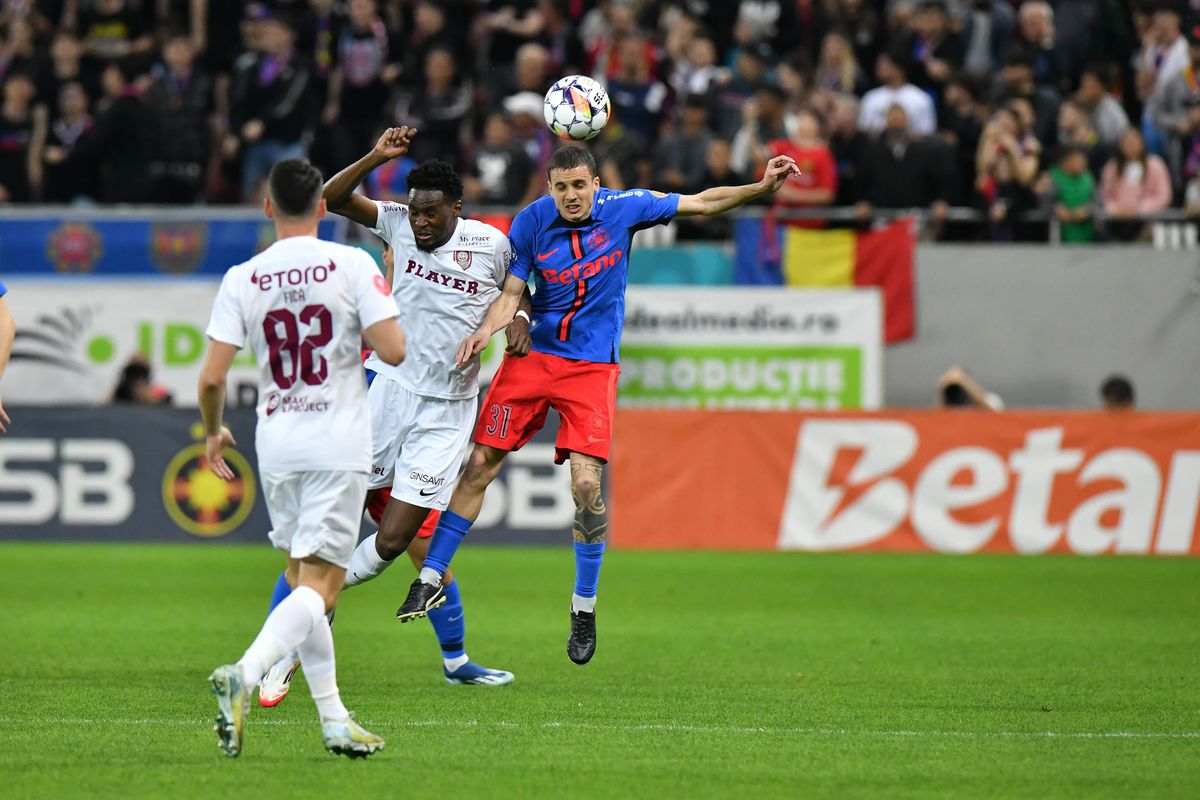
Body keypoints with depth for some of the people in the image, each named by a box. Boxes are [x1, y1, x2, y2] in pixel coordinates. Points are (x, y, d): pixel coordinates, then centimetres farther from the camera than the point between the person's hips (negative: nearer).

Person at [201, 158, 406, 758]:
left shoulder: (241, 280, 0)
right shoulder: (351, 264, -6)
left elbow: (212, 377, -3)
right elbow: (394, 350, -11)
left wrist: (213, 432, 15)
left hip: (275, 445, 3)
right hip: (338, 444, -3)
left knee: (302, 582, 14)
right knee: (320, 586, -7)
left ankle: (333, 718, 12)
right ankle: (245, 673, -30)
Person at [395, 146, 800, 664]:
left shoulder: (621, 209, -7)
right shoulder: (531, 223, -7)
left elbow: (703, 203, 1)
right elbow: (511, 292, -1)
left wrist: (763, 187, -9)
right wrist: (486, 331, -21)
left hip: (591, 367, -1)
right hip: (532, 356, 1)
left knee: (586, 484, -13)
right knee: (479, 465, -1)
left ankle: (584, 606, 3)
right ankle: (432, 579, 12)